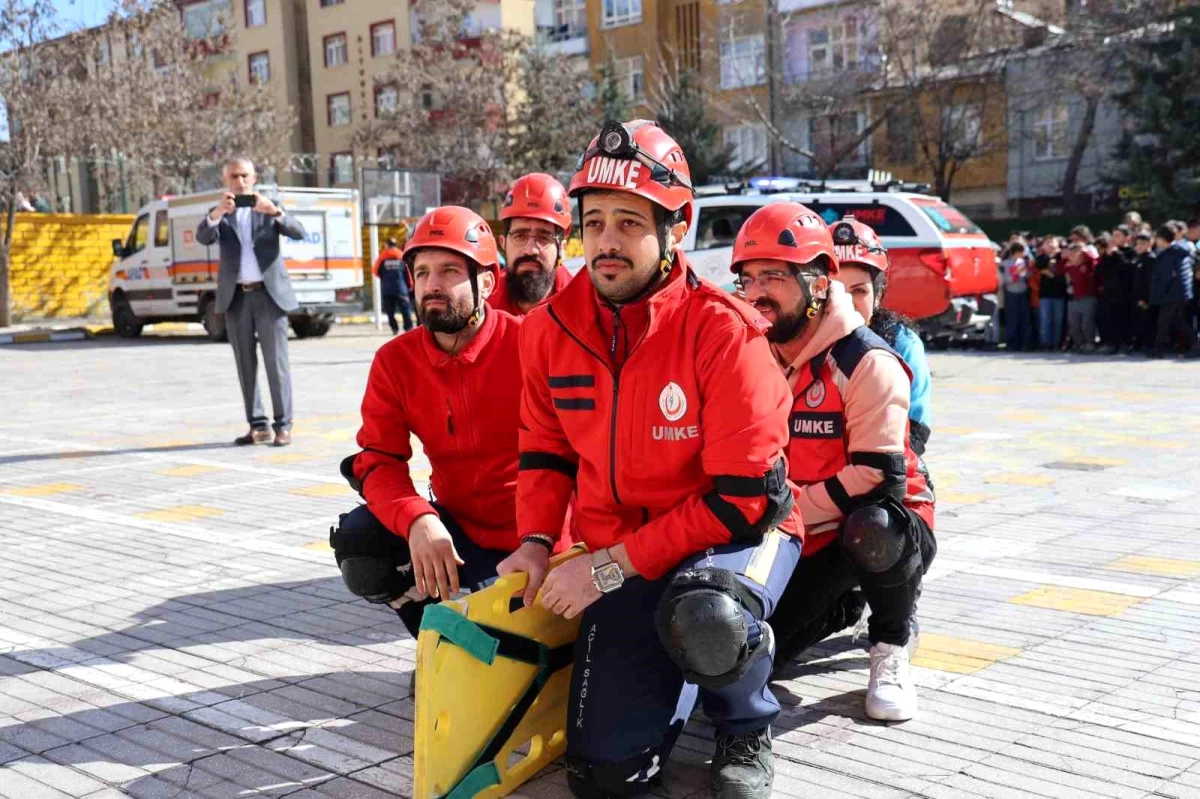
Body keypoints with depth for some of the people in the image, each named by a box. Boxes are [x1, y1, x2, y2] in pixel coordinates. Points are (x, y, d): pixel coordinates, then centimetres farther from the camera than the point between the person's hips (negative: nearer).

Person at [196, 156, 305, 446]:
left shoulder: (269, 209, 8)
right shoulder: (220, 214, 10)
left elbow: (298, 232, -7)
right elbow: (203, 238, -10)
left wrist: (275, 212, -25)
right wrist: (218, 212, -28)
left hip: (269, 294, -2)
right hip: (236, 297, 2)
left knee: (276, 362, -4)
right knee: (246, 365, 5)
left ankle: (283, 425, -1)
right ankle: (258, 426, 11)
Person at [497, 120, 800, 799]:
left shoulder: (724, 330, -21)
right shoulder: (551, 327, -5)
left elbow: (743, 498, -22)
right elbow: (545, 449, 10)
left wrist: (612, 564, -22)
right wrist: (537, 542, -7)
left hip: (738, 531, -4)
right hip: (619, 558, 4)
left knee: (703, 618, -41)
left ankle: (747, 731, -5)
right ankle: (676, 664, 29)